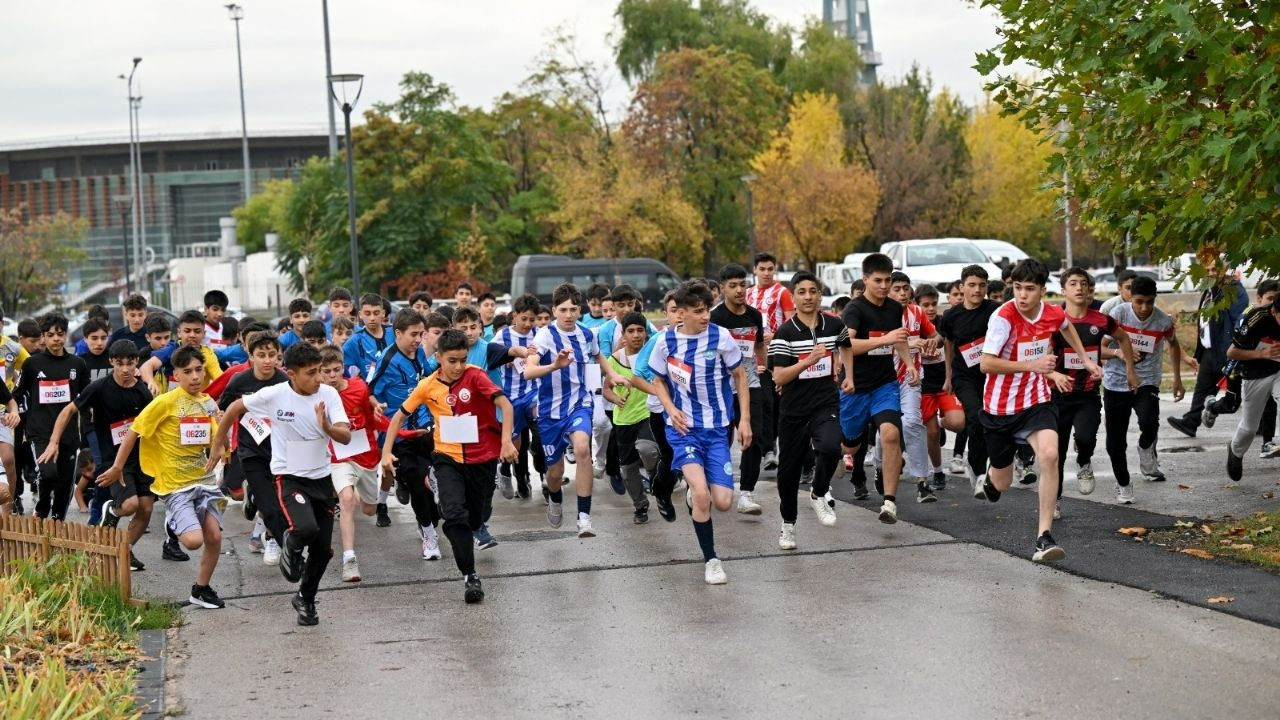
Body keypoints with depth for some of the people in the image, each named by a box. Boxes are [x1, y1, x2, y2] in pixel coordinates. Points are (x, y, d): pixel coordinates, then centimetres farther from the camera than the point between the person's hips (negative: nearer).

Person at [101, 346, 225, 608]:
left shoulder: (208, 403, 6)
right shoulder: (165, 403, -12)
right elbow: (133, 432, -6)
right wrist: (117, 468, -3)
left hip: (204, 479, 6)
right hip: (176, 485, -6)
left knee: (214, 536, -1)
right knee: (193, 540, -19)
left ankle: (201, 589, 19)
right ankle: (173, 523, 15)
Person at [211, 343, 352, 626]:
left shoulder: (329, 395, -9)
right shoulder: (274, 395, -15)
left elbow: (346, 437, -15)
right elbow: (234, 408, 1)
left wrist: (327, 427, -36)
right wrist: (217, 446, 8)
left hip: (321, 477, 4)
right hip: (289, 477, -4)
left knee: (323, 549, 8)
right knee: (305, 528, -30)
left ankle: (306, 599, 34)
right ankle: (291, 547, 8)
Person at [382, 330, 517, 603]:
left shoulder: (475, 376, -12)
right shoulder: (428, 386, -4)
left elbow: (505, 405, -21)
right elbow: (399, 416, 7)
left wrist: (506, 441, -33)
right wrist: (386, 451, -1)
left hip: (482, 457, 0)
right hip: (448, 457, 0)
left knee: (474, 519, 12)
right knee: (454, 514, -22)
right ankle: (470, 576, -17)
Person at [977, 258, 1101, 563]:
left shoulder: (1053, 313, -5)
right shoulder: (1003, 317, -21)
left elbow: (1067, 326, 22)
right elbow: (986, 364, -26)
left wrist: (1085, 359, 20)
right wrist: (1032, 365, -28)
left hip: (1036, 401, 2)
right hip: (1000, 406, -2)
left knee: (1050, 455, -26)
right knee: (1002, 484, 10)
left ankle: (1044, 538, -23)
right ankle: (989, 480, 53)